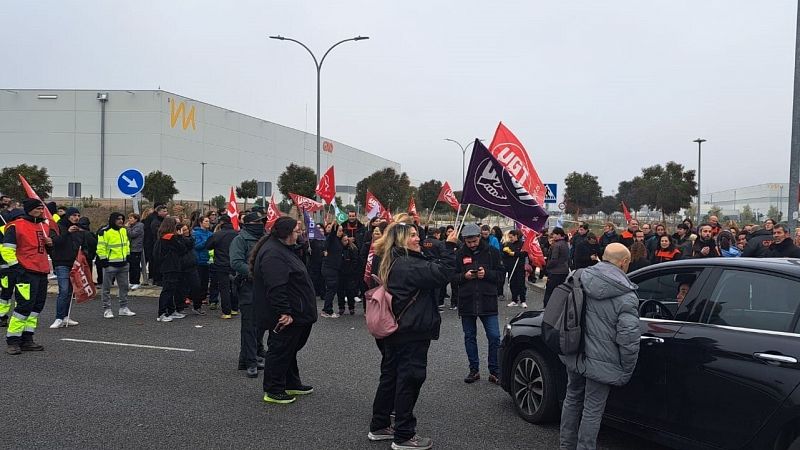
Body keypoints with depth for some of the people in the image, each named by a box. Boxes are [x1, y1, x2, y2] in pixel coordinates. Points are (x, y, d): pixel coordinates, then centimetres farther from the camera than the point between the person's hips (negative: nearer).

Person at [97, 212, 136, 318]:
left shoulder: (124, 230, 12)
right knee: (107, 288, 2)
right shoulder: (105, 232, -10)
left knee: (124, 286, 12)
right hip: (110, 264, -7)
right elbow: (101, 248, -12)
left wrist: (127, 256, 17)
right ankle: (107, 310, 9)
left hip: (123, 264, 7)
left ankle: (124, 308, 21)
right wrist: (103, 260, -14)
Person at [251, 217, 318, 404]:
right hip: (285, 317, -11)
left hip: (293, 313, 11)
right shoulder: (273, 254, -23)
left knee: (289, 349, 20)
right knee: (280, 350, 0)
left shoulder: (281, 248, 14)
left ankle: (291, 384, 34)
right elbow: (276, 288, -28)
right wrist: (284, 312, -28)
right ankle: (273, 391, 13)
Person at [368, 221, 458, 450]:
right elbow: (441, 273, -25)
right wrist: (450, 246, -18)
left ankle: (379, 427, 27)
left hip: (395, 331, 10)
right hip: (412, 333, -10)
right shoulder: (407, 265, -20)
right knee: (409, 380, -1)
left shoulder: (392, 263, 12)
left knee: (390, 377, 17)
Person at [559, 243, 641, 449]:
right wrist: (626, 371, -8)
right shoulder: (626, 297, -18)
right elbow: (629, 339, -23)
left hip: (574, 355, 6)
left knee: (573, 398, 23)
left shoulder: (579, 279, -2)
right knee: (592, 410, 7)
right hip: (600, 362, -6)